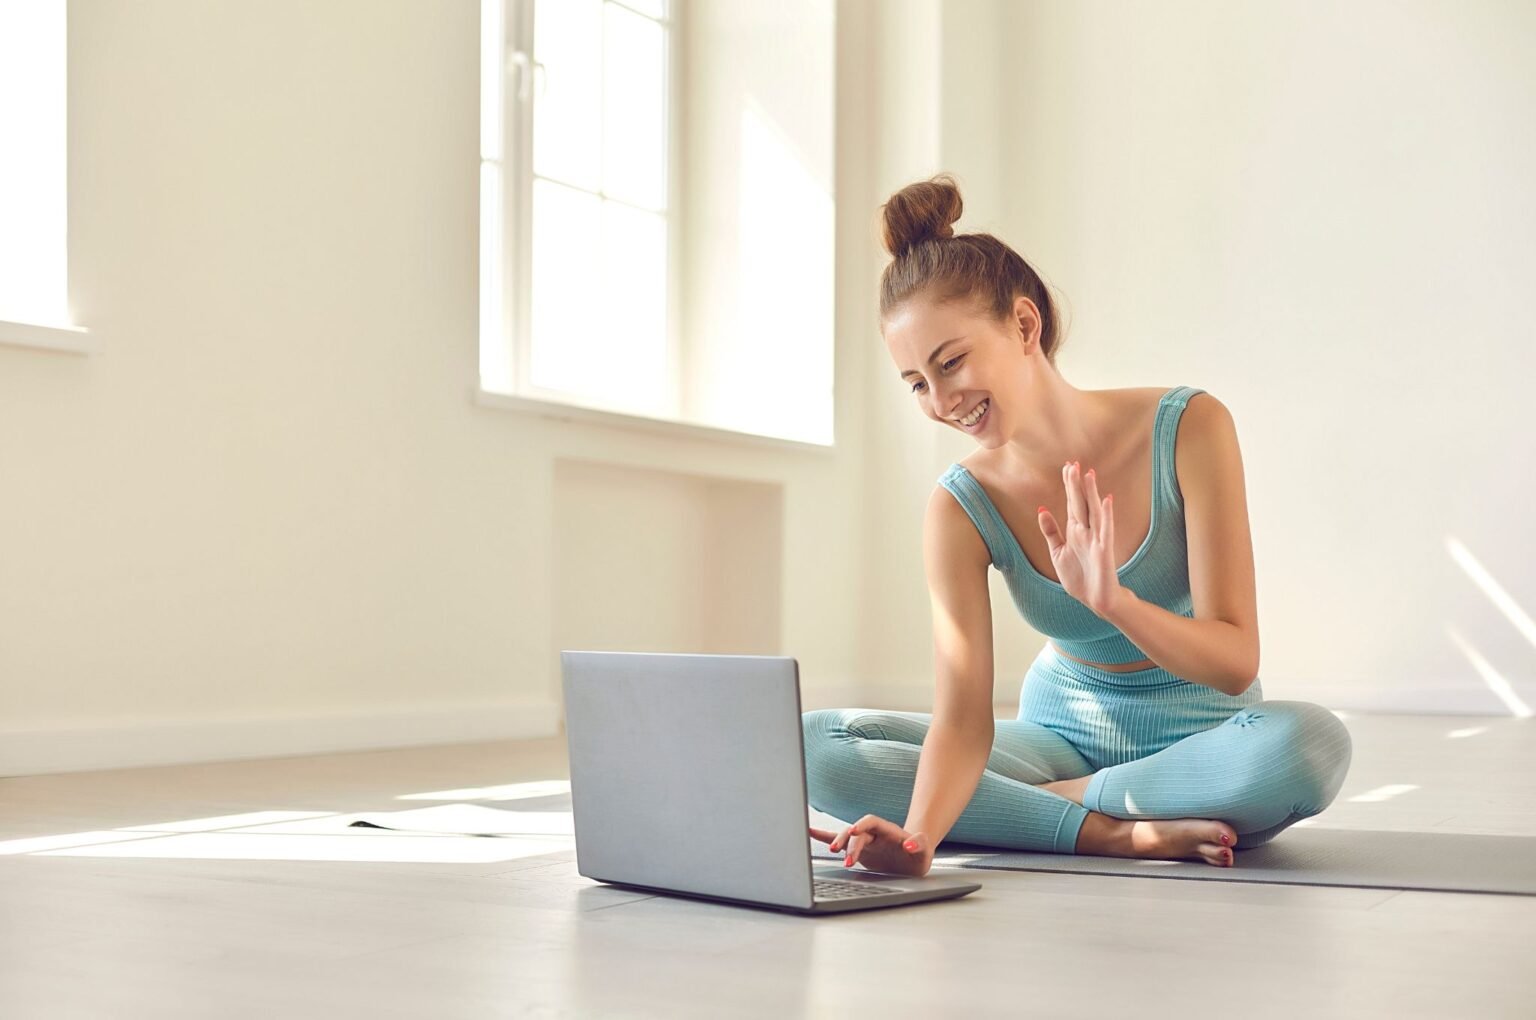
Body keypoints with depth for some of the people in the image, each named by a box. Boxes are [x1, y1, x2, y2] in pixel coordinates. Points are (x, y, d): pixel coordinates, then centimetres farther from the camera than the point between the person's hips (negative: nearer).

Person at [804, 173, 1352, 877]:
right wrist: (918, 836, -41)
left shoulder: (1189, 429, -19)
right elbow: (962, 720, -21)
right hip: (1062, 733, 2)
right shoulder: (961, 510, -13)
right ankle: (1118, 832, -23)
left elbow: (1236, 662, -21)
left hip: (1198, 739, -2)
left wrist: (1114, 601, -41)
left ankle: (1029, 806, -19)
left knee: (1309, 741, -38)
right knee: (816, 742, -19)